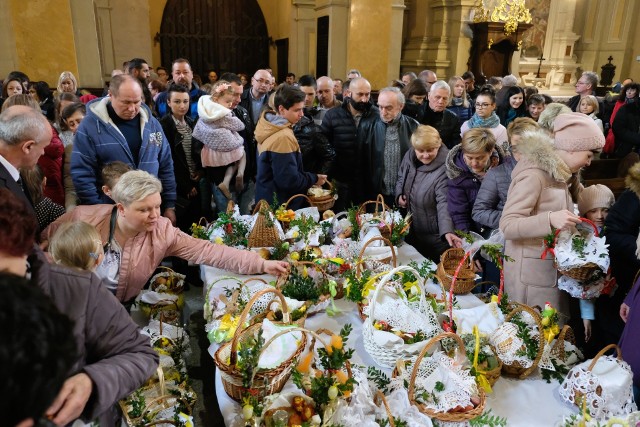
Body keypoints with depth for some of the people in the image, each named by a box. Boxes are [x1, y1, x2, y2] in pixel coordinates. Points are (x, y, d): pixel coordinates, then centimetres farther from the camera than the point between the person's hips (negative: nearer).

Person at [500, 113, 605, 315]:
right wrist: (550, 219, -35)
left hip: (553, 270, 9)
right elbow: (507, 226, -24)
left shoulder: (556, 173, 10)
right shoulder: (533, 175, -19)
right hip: (532, 273, -9)